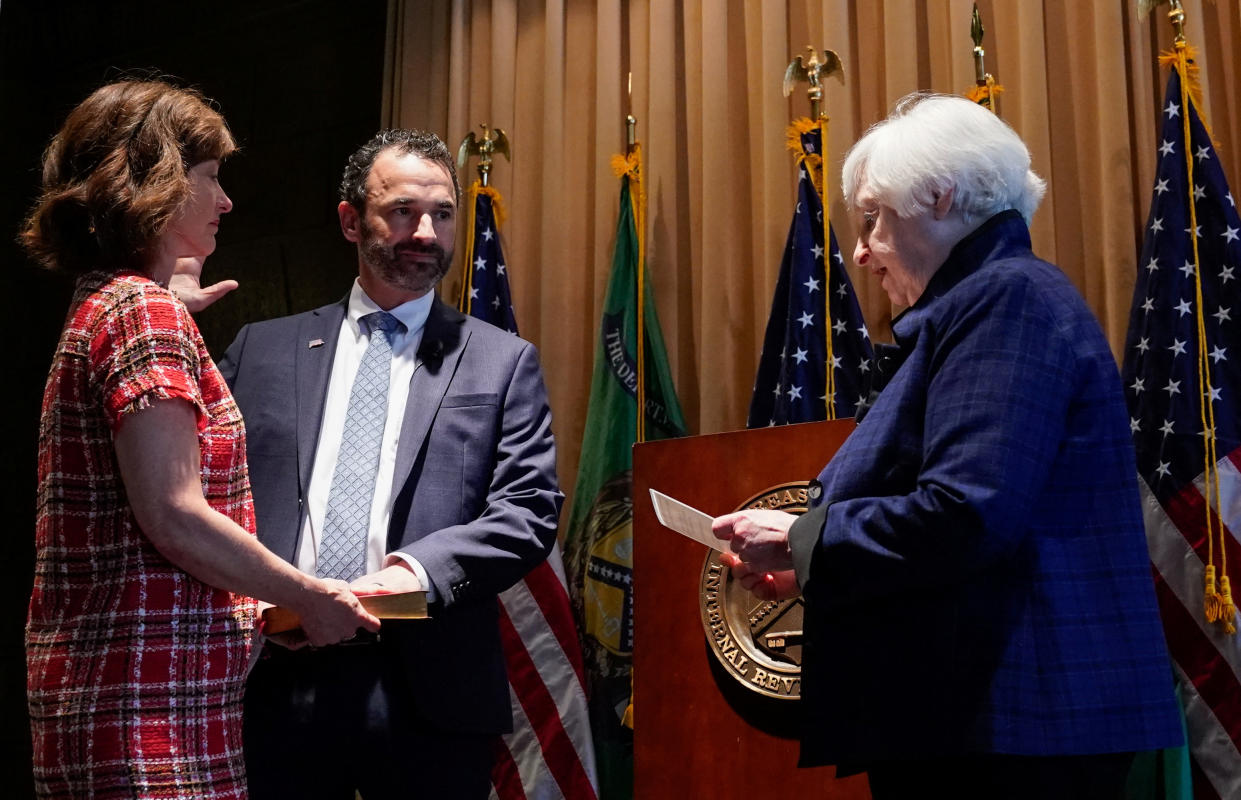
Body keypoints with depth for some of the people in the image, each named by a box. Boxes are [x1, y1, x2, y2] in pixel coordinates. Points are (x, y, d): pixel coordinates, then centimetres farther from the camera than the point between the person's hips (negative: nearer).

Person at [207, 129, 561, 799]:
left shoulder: (502, 361, 8)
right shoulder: (261, 349, 13)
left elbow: (531, 511, -1)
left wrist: (416, 570, -16)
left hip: (427, 695, -1)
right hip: (277, 679, 1)